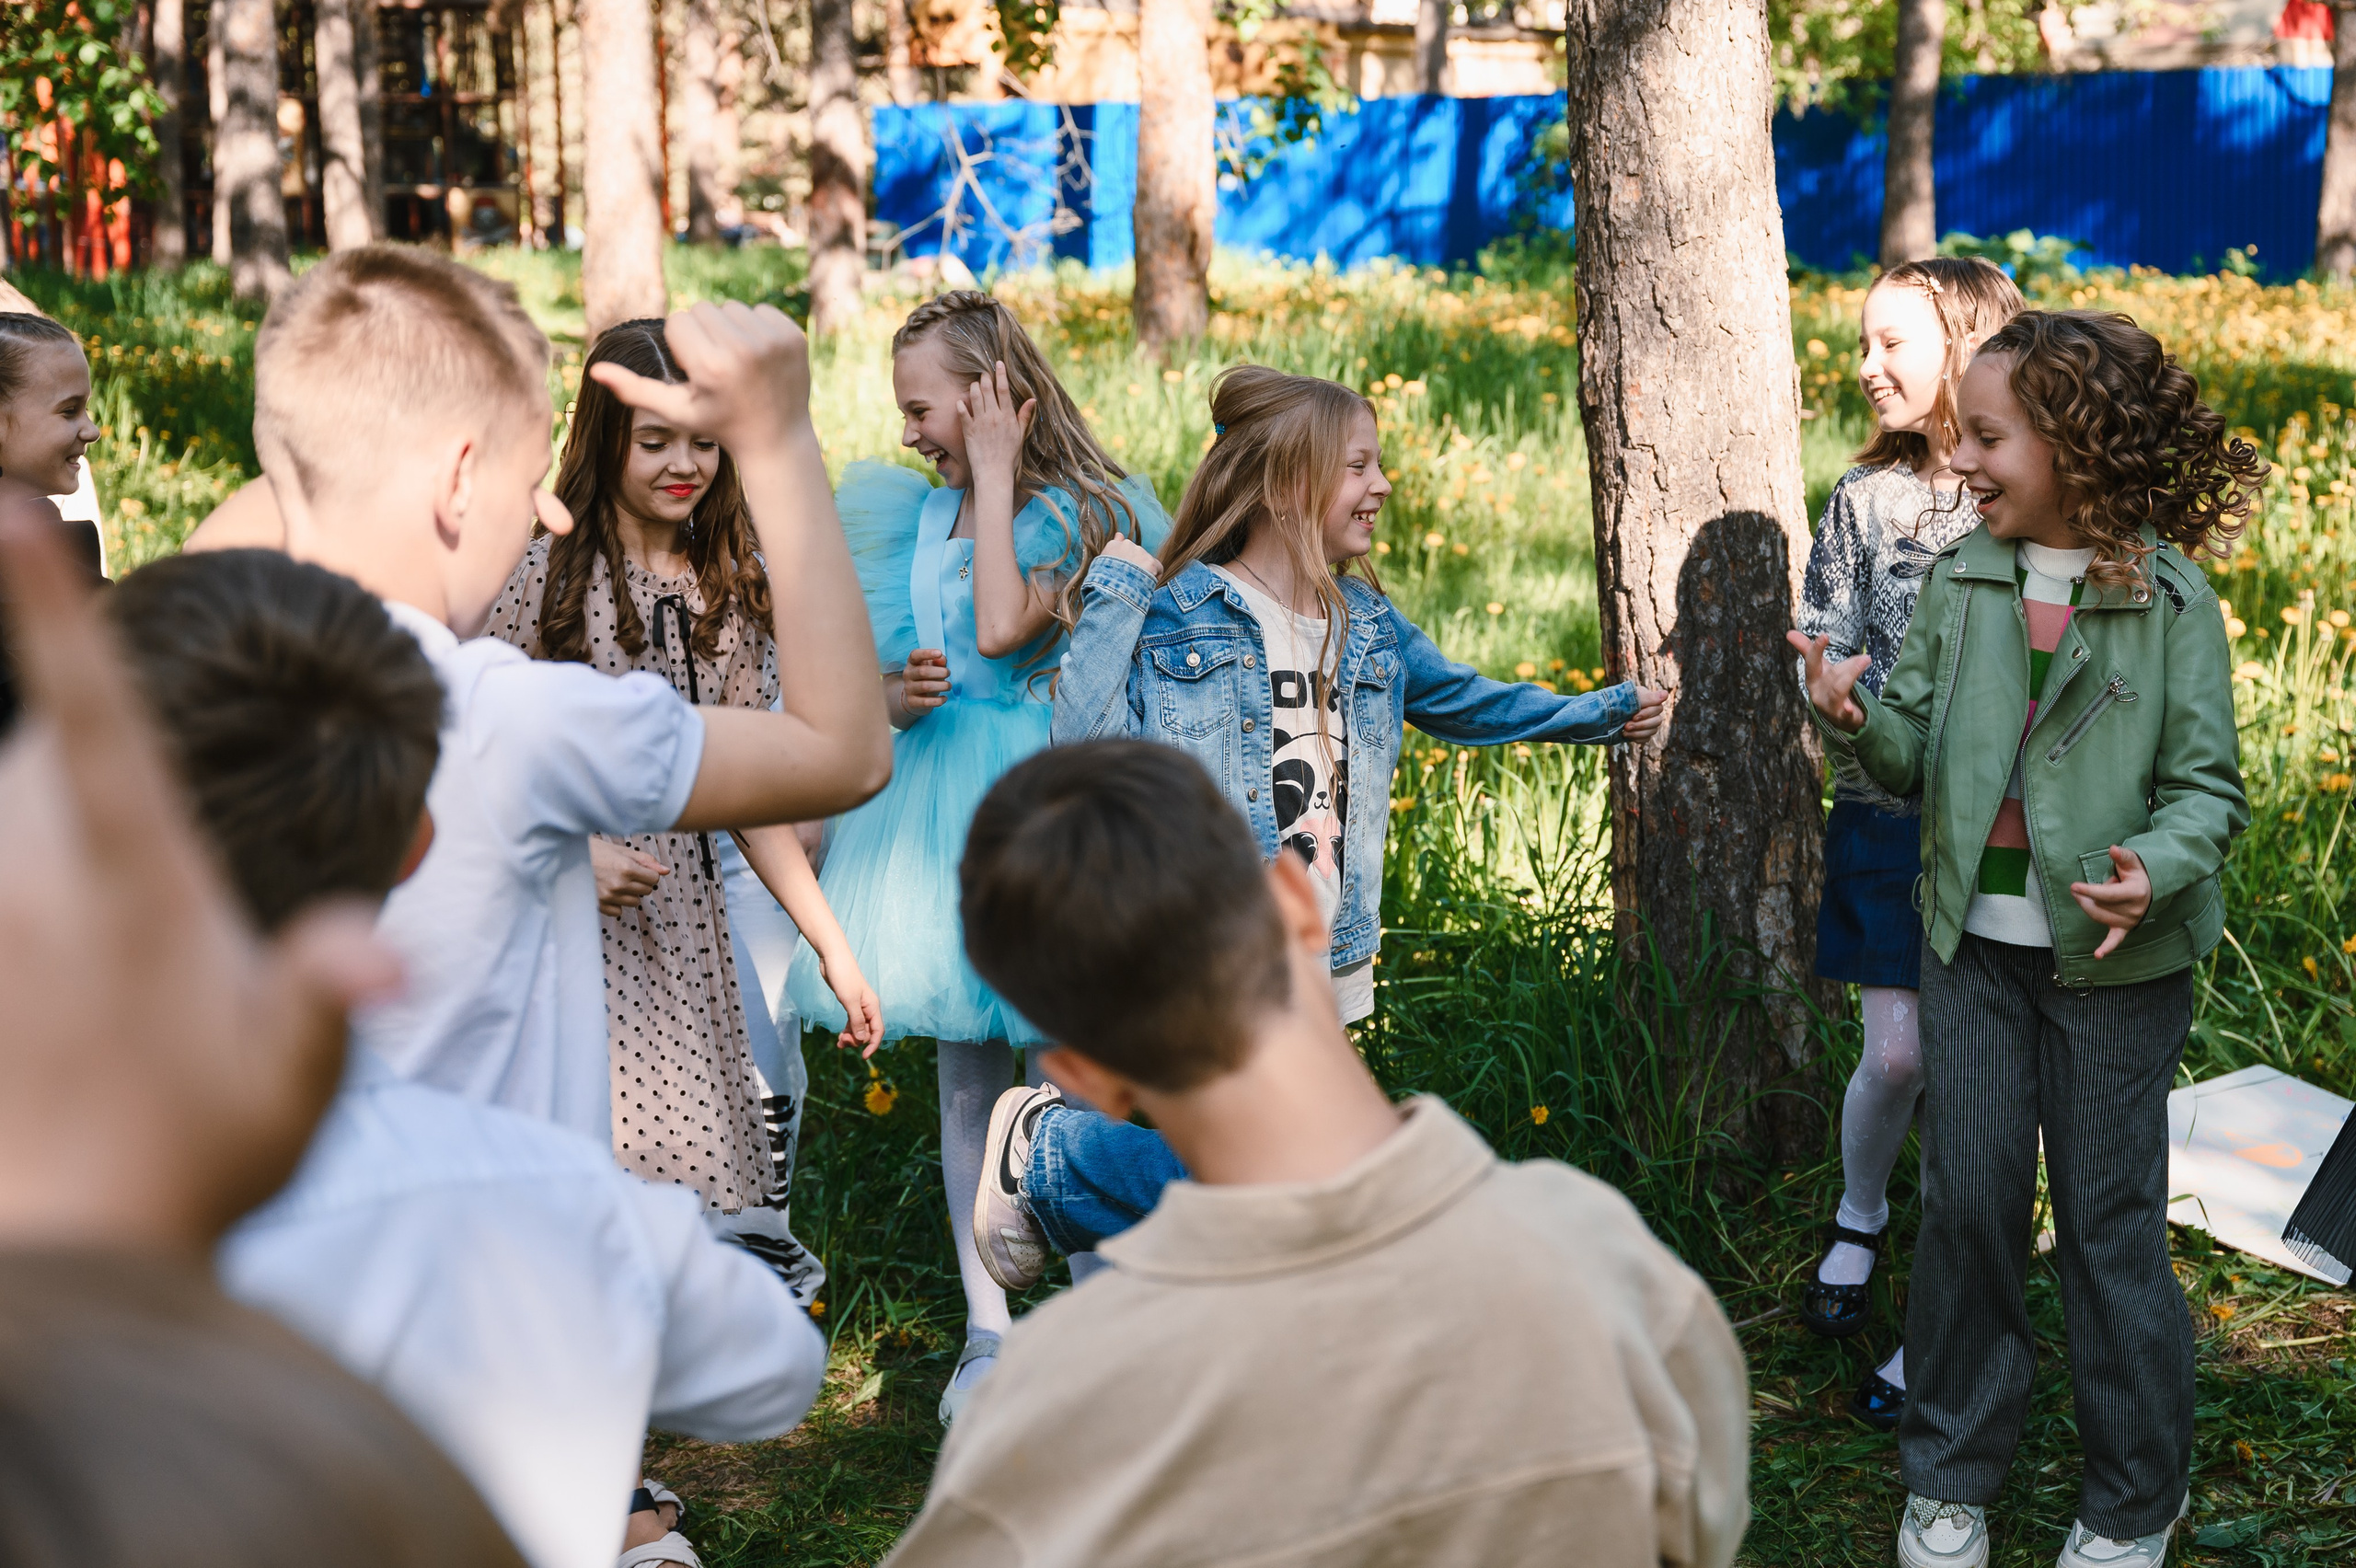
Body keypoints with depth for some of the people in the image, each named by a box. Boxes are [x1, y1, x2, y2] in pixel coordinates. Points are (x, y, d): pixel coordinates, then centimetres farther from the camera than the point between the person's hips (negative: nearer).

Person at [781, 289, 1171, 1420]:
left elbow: (1003, 629, -25)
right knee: (966, 1078, 10)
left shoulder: (1069, 508, -9)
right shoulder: (922, 515, 12)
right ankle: (986, 1329, 19)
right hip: (938, 802, 6)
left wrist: (994, 475, -16)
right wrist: (897, 692, -6)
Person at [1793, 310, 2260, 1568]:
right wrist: (1857, 717, -19)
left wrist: (2158, 867, -26)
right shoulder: (1961, 581, 2)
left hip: (2112, 955, -3)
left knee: (2109, 1219, 6)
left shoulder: (2169, 597, -9)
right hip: (1973, 941, 3)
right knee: (1966, 1199, 8)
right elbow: (1918, 756, 2)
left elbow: (2207, 786, -6)